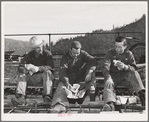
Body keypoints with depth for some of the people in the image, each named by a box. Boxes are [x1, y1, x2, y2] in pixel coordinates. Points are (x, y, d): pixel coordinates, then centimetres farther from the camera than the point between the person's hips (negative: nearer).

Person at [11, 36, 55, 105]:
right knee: (21, 74, -18)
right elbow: (20, 67, -7)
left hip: (44, 76, -3)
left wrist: (38, 68, -37)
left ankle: (47, 97, -45)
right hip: (33, 77, 3)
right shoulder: (29, 55, 3)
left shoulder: (47, 54, -5)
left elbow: (50, 67, -22)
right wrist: (26, 69, -32)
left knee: (48, 72, -34)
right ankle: (21, 97, -35)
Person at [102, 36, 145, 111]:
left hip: (125, 74, 1)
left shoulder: (129, 54, 1)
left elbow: (134, 68, -7)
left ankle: (142, 94, -40)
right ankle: (110, 104, -59)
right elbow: (106, 66, -15)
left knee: (133, 73, -29)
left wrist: (125, 66, -30)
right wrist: (108, 78, -35)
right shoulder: (110, 53, -3)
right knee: (108, 84, -33)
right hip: (113, 75, -1)